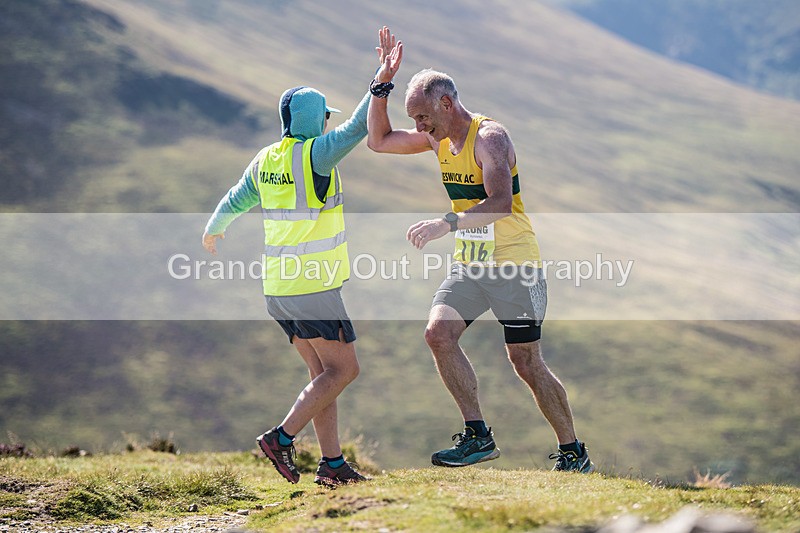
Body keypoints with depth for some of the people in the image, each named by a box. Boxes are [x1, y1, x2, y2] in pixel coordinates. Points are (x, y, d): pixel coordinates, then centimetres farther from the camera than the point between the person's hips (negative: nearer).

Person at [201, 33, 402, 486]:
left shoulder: (265, 160, 9)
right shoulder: (316, 154, -12)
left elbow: (235, 200, 24)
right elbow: (359, 126, -20)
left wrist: (214, 229, 43)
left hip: (279, 287, 8)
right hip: (314, 286, -8)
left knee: (325, 372, 12)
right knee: (343, 369, -1)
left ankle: (333, 463, 8)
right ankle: (282, 437, -9)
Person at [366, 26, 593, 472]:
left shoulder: (489, 137, -18)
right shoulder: (441, 138, 8)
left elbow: (500, 204, -32)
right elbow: (379, 141, 15)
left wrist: (446, 224, -44)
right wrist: (382, 85, 2)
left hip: (514, 267, -7)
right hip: (469, 267, 7)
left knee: (527, 364, -2)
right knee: (439, 333, -15)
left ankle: (574, 454, 12)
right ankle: (478, 436, -11)